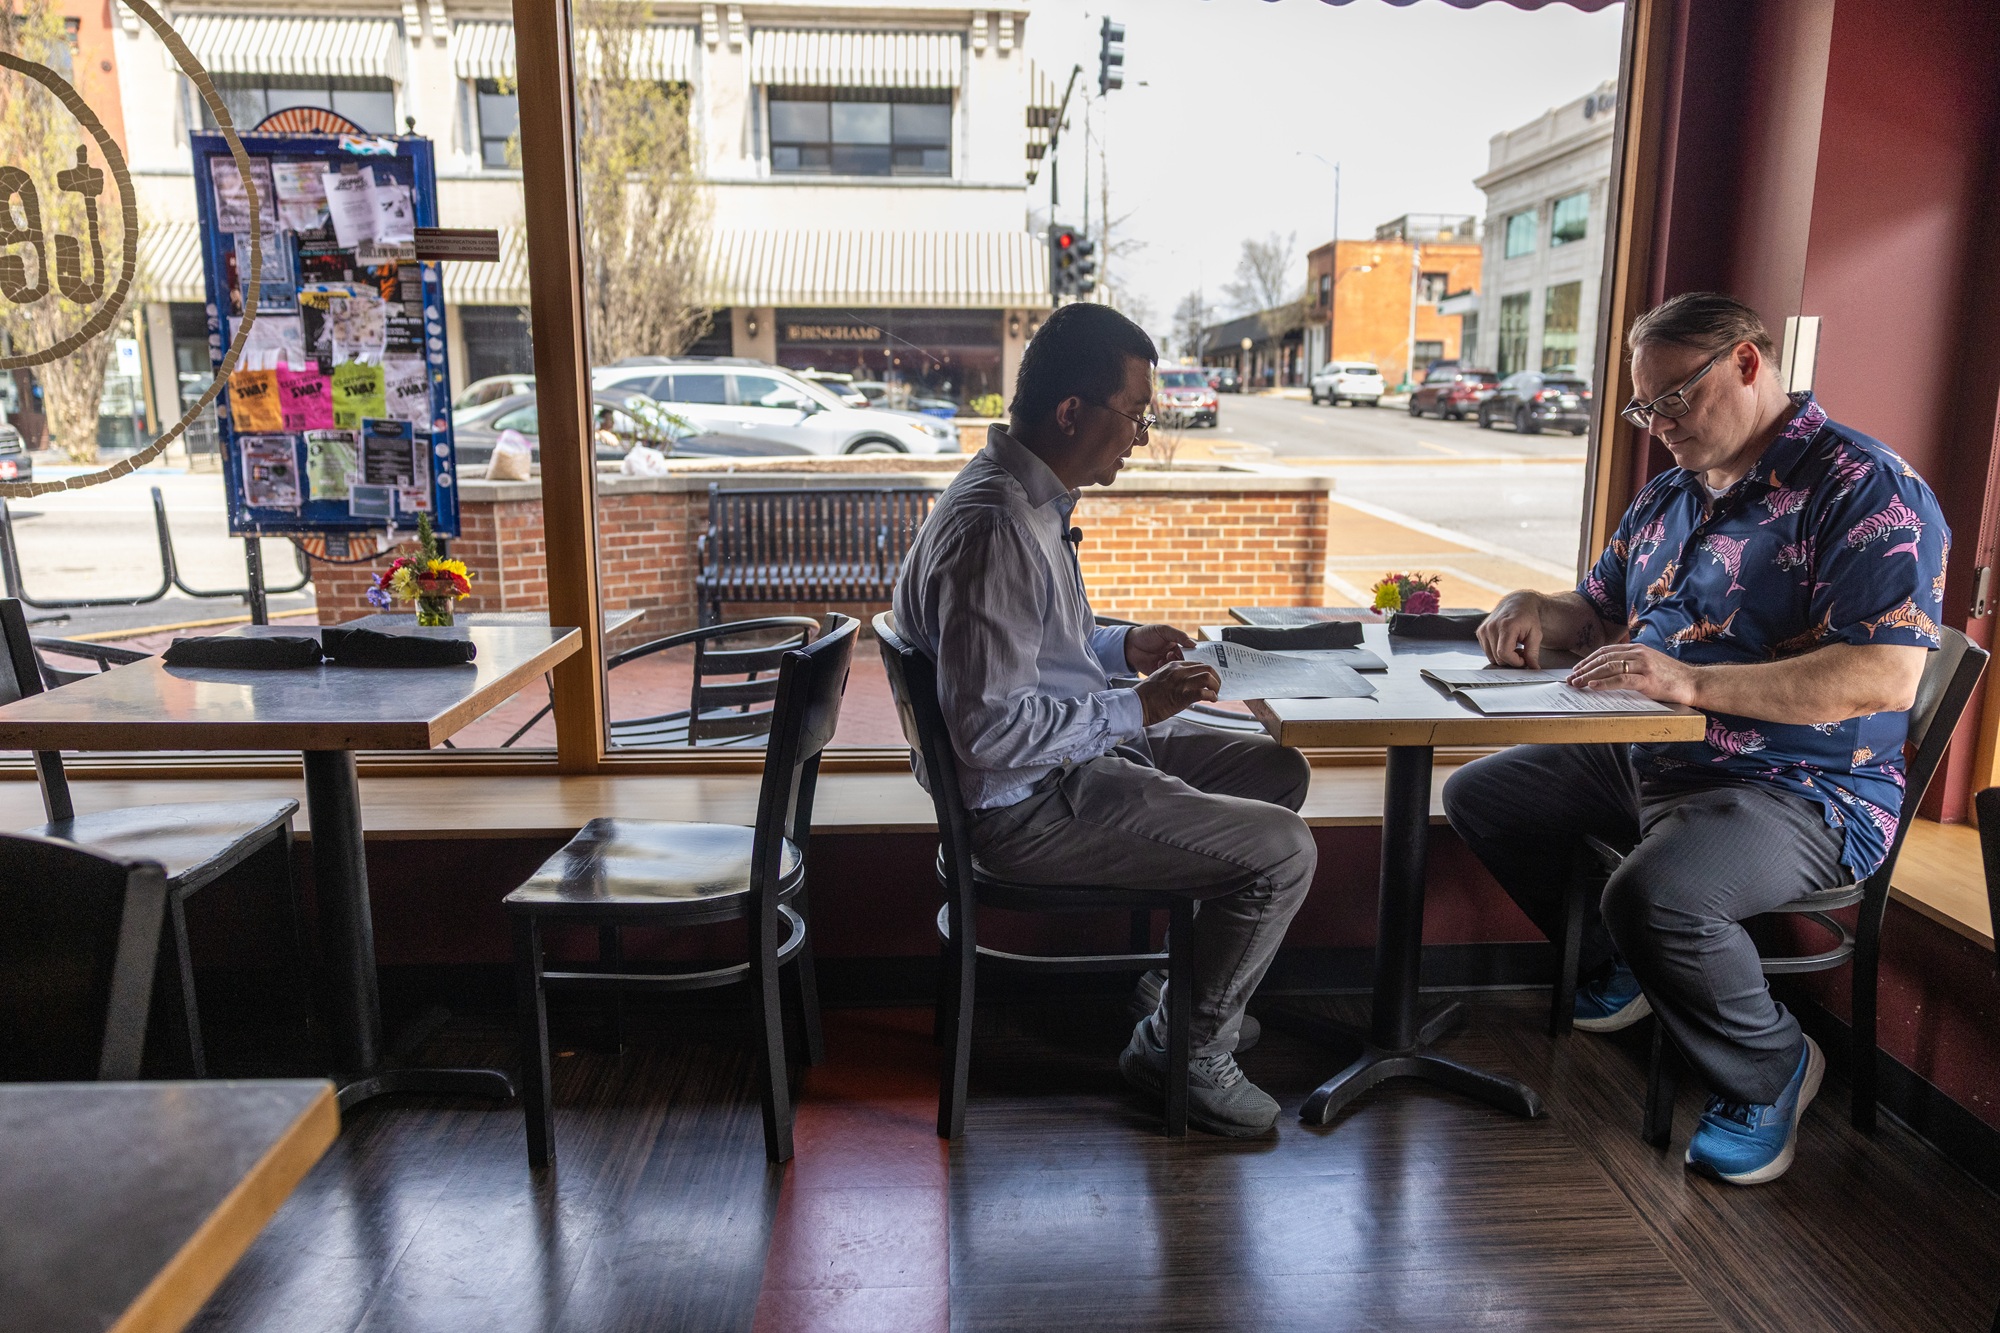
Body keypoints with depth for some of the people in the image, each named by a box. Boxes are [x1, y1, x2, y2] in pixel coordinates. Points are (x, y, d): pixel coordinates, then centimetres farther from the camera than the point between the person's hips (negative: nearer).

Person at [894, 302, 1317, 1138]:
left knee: (1278, 770, 18)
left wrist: (1119, 647, 8)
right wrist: (1136, 709, -20)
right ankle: (1184, 1050, 10)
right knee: (1282, 850, -13)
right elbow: (990, 725, -30)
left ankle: (1186, 980, 29)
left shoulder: (1028, 497, 8)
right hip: (1027, 804, -11)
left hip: (1075, 754, 11)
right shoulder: (993, 527, -26)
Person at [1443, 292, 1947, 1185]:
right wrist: (1534, 609, -2)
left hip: (1801, 790, -9)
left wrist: (1691, 683, -34)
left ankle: (1771, 1070, -2)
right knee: (1480, 794, 9)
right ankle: (1620, 968, 25)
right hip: (1649, 762, 9)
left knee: (1656, 894, -35)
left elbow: (1885, 677, -27)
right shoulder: (1670, 493, 12)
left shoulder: (1866, 490, -15)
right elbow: (1599, 613, 22)